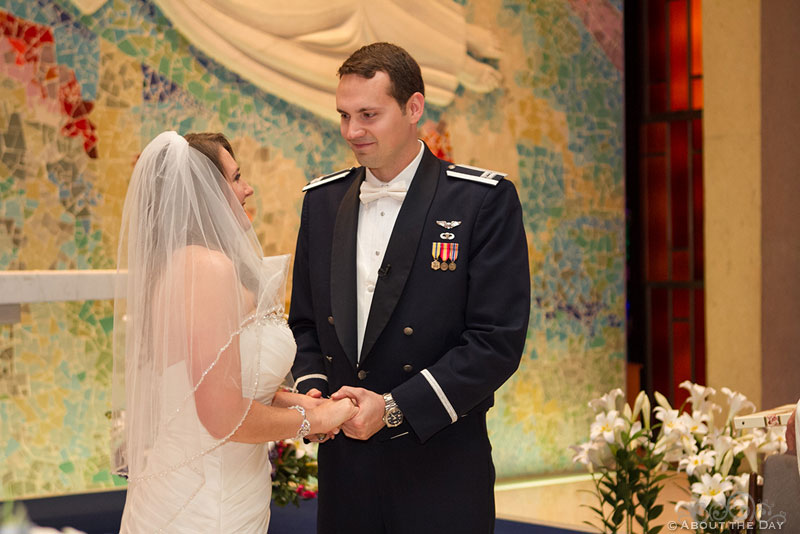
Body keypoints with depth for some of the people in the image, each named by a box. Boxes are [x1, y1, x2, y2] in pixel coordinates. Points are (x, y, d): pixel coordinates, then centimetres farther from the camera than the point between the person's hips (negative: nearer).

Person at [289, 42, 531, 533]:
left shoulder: (485, 201, -8)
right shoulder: (322, 200, 8)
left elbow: (498, 340, -13)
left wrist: (395, 407, -17)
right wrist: (311, 387, -6)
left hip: (440, 469, -4)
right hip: (344, 462, 4)